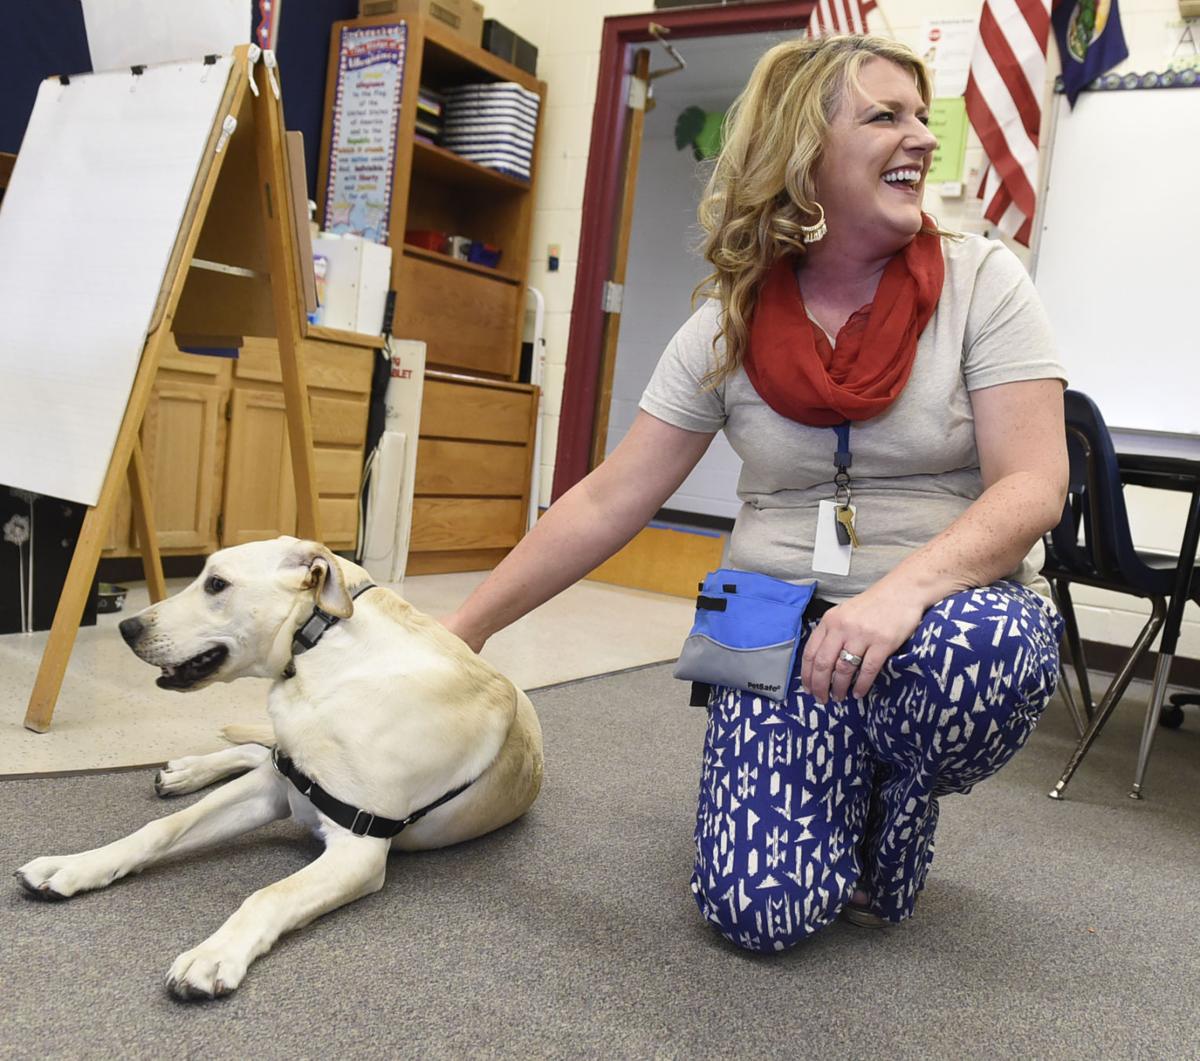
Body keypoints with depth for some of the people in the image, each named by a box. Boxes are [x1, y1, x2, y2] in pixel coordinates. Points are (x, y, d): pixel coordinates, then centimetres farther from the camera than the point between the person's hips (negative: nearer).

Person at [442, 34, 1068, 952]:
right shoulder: (727, 326, -2)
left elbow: (1033, 487, -13)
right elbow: (608, 503, -1)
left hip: (958, 604, 0)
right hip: (779, 626, 1)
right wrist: (467, 627, -4)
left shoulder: (981, 281, -6)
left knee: (970, 650, -37)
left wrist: (905, 586, -32)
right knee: (763, 909, -18)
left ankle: (898, 814, -1)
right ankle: (847, 775, 18)